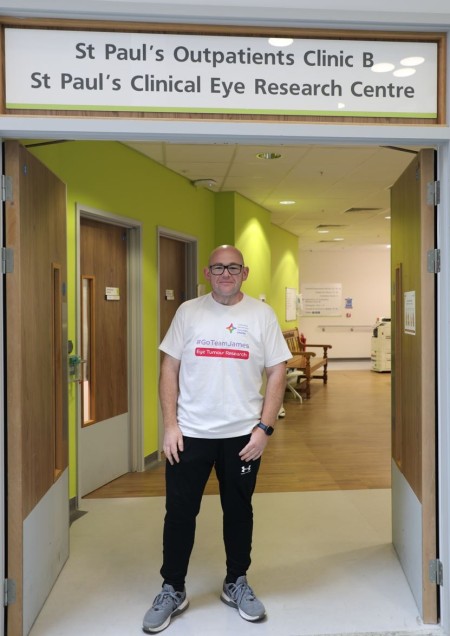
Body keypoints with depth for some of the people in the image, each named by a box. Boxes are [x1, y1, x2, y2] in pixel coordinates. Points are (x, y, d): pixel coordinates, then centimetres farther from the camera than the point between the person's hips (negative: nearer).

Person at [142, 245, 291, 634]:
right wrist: (170, 425, -6)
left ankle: (236, 583, 35)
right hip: (190, 433, 0)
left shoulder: (262, 315, -1)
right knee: (179, 513, 9)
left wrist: (265, 428, -8)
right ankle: (172, 590, 28)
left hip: (243, 435, 0)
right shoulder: (188, 312, 1)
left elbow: (277, 374, -1)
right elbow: (169, 369, 1)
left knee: (239, 511, 15)